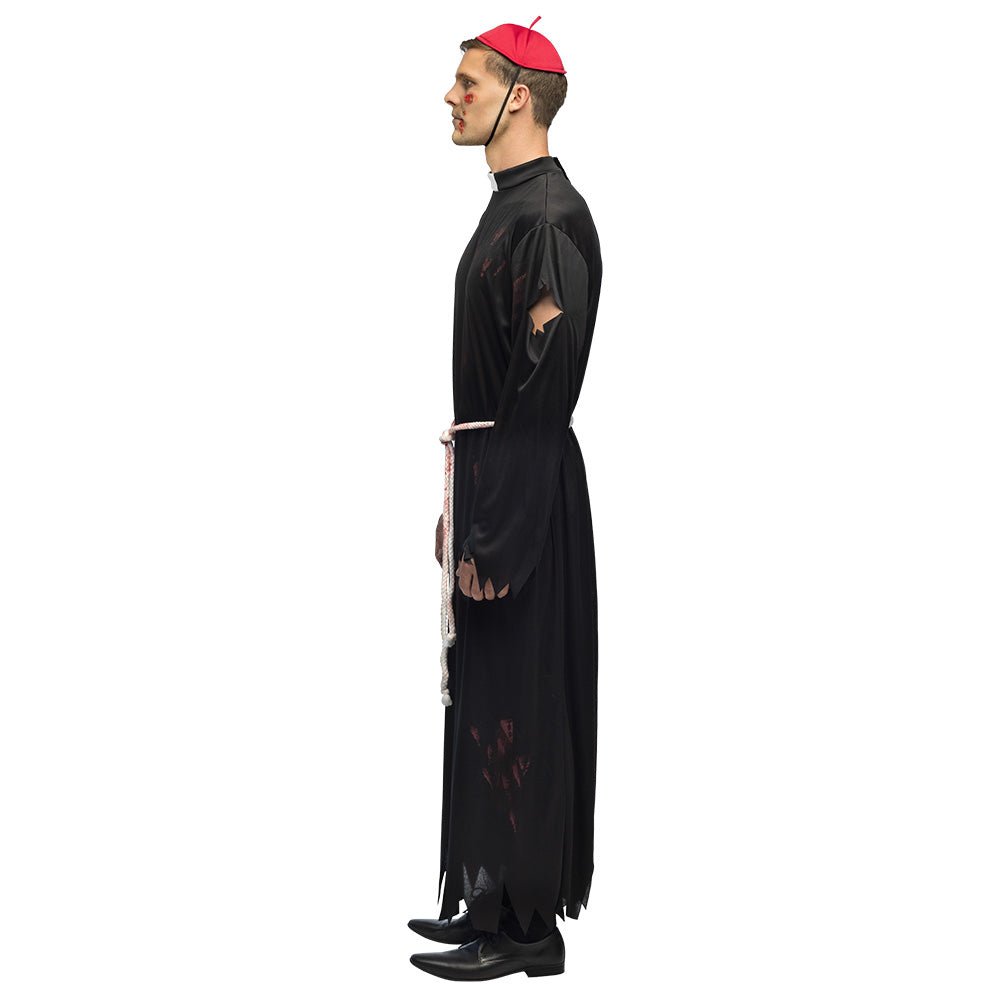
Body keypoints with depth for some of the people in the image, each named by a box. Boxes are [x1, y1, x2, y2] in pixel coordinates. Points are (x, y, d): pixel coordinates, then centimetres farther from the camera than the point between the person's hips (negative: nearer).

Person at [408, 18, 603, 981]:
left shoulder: (549, 215, -16)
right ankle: (489, 900, 26)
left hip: (524, 491, -10)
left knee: (517, 703, -3)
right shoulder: (511, 206, 15)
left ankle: (525, 926, 9)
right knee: (484, 696, 15)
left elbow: (545, 382, -21)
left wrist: (493, 532, -21)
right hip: (488, 475, 10)